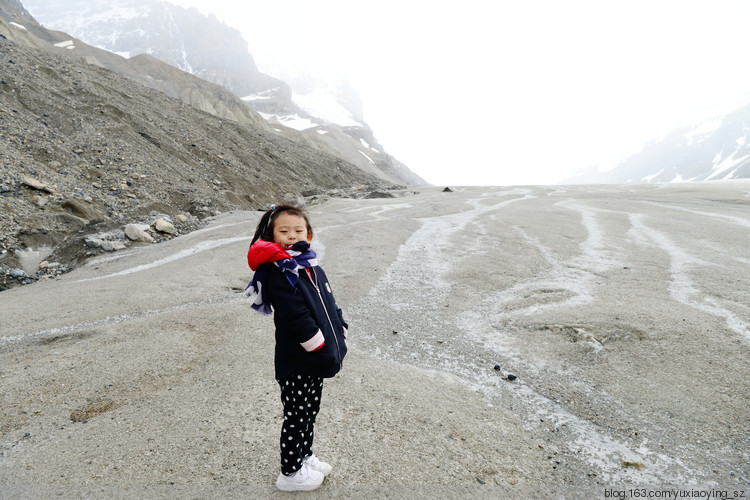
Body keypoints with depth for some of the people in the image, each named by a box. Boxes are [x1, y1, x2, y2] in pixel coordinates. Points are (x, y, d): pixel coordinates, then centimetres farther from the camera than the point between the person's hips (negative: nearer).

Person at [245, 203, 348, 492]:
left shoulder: (314, 269, 8)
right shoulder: (278, 274, -19)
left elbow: (330, 305, 14)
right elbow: (298, 317, -25)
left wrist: (339, 334, 6)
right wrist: (323, 349, -22)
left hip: (317, 361, 8)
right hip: (295, 364, -8)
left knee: (310, 412, 23)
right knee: (296, 416, 8)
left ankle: (305, 457, 43)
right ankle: (290, 474, 28)